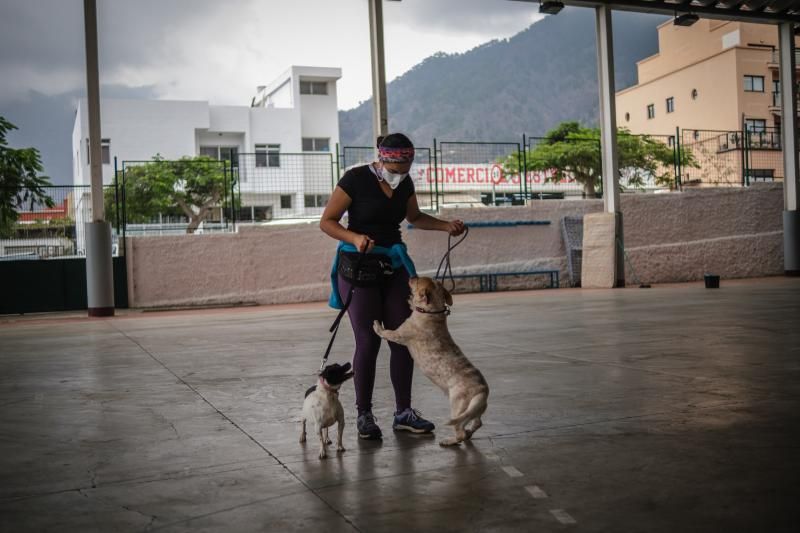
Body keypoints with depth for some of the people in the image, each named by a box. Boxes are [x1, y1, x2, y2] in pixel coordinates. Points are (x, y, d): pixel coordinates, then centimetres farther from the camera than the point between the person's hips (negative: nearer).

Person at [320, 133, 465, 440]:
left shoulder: (404, 182, 5)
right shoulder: (356, 179, -13)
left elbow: (414, 217, 23)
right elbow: (326, 222, -11)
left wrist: (446, 226, 9)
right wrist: (355, 237, -27)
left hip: (393, 263, 6)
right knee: (368, 341, -8)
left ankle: (403, 412, 12)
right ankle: (364, 415, 4)